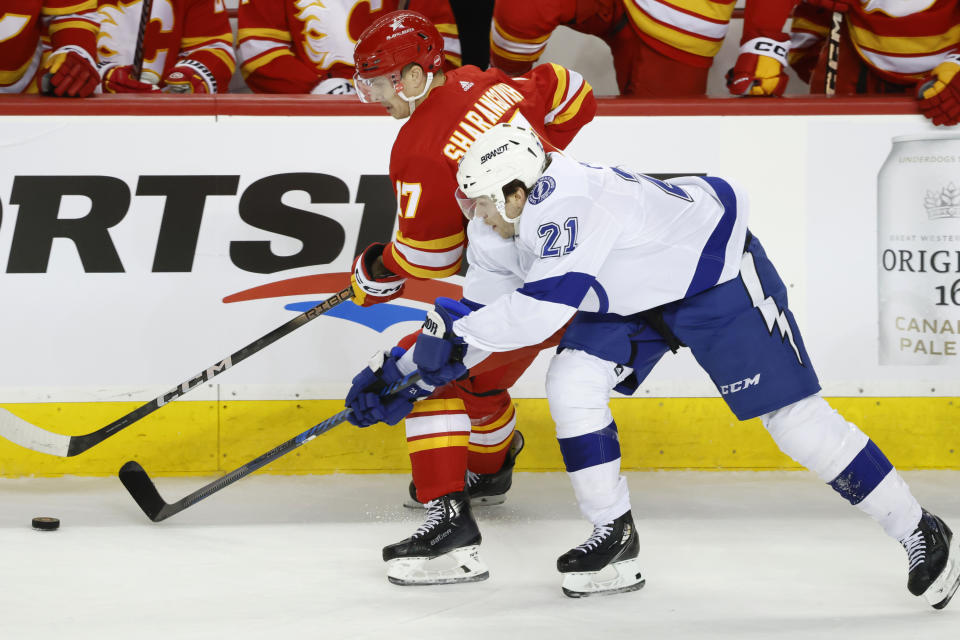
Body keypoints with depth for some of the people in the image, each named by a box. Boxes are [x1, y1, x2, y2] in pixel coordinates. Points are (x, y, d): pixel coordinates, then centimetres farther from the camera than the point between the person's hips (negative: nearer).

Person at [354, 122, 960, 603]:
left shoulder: (567, 203, -35)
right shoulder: (498, 227, -5)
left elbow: (542, 307, -43)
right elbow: (481, 308, 6)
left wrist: (458, 328, -34)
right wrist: (409, 367, -3)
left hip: (719, 274, -9)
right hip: (633, 296, 9)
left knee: (794, 416, -10)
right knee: (572, 382, -10)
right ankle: (615, 537, 3)